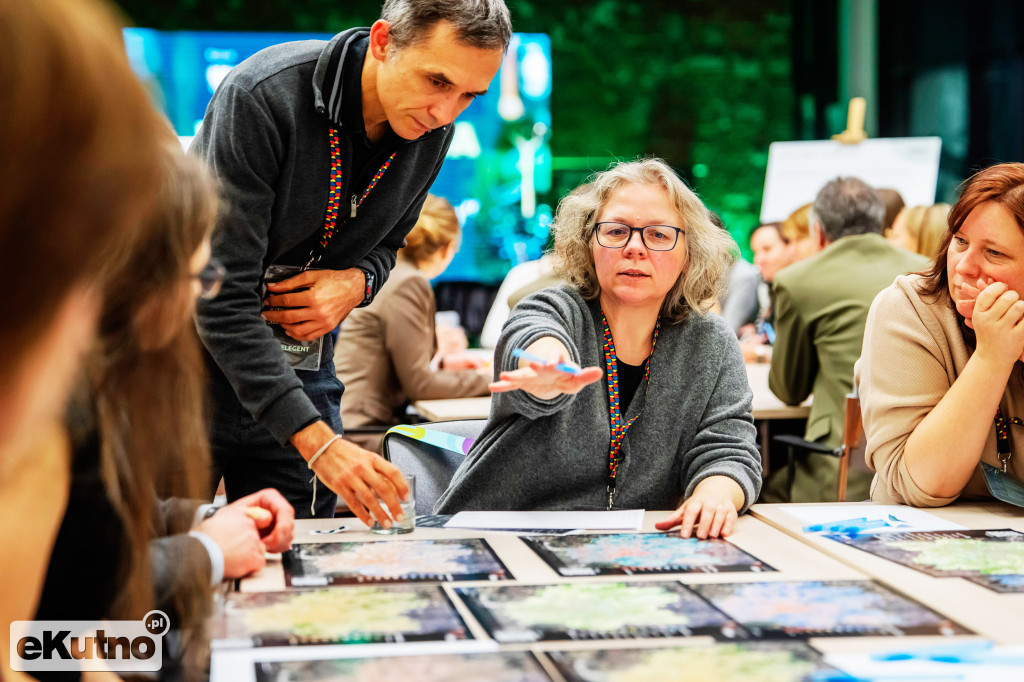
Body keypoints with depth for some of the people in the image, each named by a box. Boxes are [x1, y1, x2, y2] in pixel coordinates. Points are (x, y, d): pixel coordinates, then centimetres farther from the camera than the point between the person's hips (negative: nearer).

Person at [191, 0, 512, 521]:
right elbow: (220, 297, -29)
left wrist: (357, 282, -14)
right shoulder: (261, 96, -26)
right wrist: (316, 440, -35)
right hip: (197, 338, -5)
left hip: (300, 355, 5)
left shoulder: (433, 132, -7)